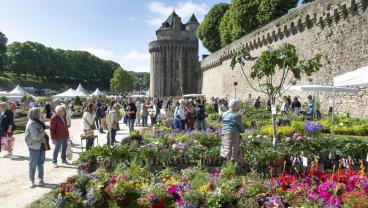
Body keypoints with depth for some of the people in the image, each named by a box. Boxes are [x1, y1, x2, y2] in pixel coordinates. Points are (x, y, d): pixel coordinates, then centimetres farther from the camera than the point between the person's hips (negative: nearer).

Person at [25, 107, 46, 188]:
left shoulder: (38, 122, 9)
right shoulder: (31, 123, -17)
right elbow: (36, 137, -22)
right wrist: (43, 132, -10)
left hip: (41, 145, 8)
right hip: (34, 146, -8)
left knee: (40, 163, 13)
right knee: (33, 164, 5)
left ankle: (41, 179, 24)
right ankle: (31, 181, 17)